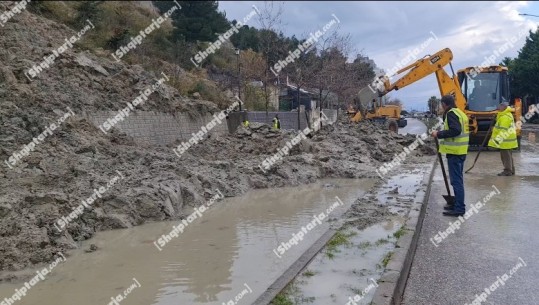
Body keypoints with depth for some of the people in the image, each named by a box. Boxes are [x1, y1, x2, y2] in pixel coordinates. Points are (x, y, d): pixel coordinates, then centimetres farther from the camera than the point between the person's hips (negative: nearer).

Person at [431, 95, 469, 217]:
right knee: (458, 179, 18)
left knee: (456, 180, -7)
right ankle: (458, 204, 28)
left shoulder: (451, 113, -12)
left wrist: (439, 134, -16)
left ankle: (459, 208, -4)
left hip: (454, 152, -10)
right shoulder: (460, 113, 18)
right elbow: (459, 130, 16)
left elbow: (455, 130, -24)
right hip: (461, 151, 10)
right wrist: (441, 134, 13)